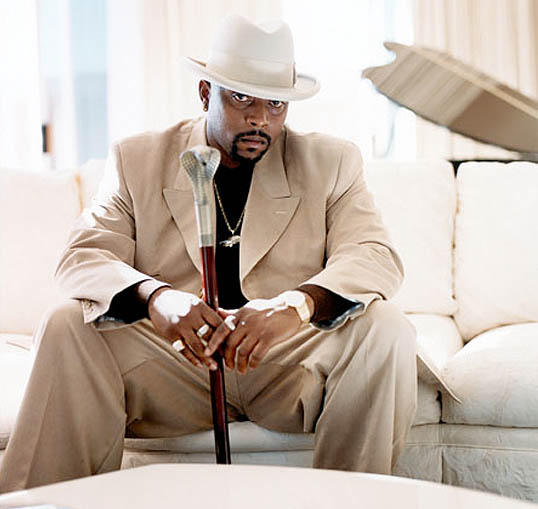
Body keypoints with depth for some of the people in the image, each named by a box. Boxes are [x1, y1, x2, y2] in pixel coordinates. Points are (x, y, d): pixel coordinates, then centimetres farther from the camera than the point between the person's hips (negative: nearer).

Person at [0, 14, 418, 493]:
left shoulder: (331, 162, 6)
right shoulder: (138, 160, 7)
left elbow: (377, 257, -9)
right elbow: (83, 257, -5)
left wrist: (297, 304, -32)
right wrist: (154, 297, -30)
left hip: (292, 364, 0)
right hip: (173, 359, 0)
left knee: (384, 327, -26)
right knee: (67, 326, -22)